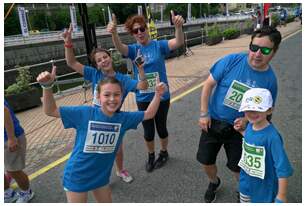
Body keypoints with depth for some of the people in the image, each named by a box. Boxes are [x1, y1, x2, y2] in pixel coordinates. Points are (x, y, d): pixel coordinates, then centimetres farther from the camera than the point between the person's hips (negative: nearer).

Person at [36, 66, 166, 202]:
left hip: (101, 175, 4)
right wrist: (47, 86, -33)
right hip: (77, 177, -4)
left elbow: (149, 114, 0)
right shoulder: (85, 113, -21)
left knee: (106, 202, 25)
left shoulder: (123, 118, -10)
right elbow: (51, 111, -17)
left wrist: (158, 94, -13)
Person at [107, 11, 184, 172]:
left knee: (161, 128, 17)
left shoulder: (159, 45, -6)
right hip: (142, 99, 1)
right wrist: (114, 33, -45)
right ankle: (151, 156, 40)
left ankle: (164, 153, 42)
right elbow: (120, 47, -23)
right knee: (148, 131, 14)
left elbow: (179, 43, -21)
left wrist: (178, 26, -42)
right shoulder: (133, 49, -2)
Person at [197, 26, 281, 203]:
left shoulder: (270, 80, -13)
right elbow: (209, 84, -10)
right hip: (213, 122, 1)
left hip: (238, 128, 0)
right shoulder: (231, 61, -18)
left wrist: (246, 120, -19)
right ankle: (214, 182, 47)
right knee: (206, 160, 13)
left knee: (238, 167, 11)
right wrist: (204, 114, -11)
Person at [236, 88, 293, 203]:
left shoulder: (272, 136, -31)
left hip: (264, 185, -6)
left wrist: (281, 196, -20)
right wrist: (241, 131, 0)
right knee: (244, 200, 28)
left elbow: (283, 169, -25)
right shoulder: (250, 125, -11)